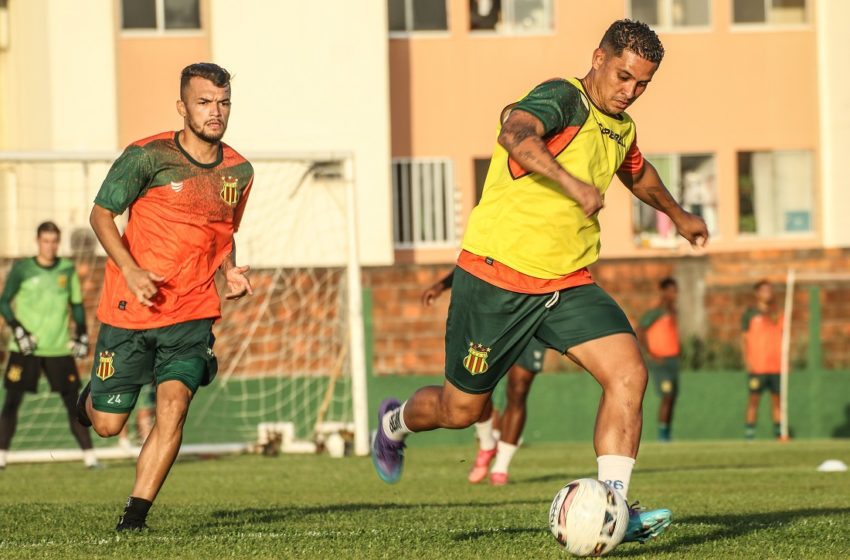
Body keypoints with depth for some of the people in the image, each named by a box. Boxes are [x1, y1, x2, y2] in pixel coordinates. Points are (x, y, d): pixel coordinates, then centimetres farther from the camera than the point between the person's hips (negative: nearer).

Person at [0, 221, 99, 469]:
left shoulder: (67, 270, 5)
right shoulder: (22, 269, -2)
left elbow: (77, 305, 15)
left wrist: (82, 335, 5)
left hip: (59, 349, 2)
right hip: (25, 349, -2)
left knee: (73, 401, 1)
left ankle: (89, 456, 4)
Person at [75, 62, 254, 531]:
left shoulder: (238, 171, 6)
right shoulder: (147, 156, -10)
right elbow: (101, 214, -5)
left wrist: (231, 272, 2)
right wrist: (131, 270, -19)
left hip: (192, 315, 2)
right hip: (129, 312, -2)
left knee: (173, 405, -19)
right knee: (106, 424, 5)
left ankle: (135, 515, -10)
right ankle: (94, 395, 43)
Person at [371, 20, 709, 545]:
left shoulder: (620, 129, 11)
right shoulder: (562, 98, -16)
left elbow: (637, 172, 36)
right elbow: (516, 135, -40)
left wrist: (678, 215, 51)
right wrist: (572, 183, -53)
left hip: (568, 283, 7)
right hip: (497, 278, -7)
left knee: (629, 374, -17)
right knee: (461, 410, 8)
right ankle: (396, 422, 42)